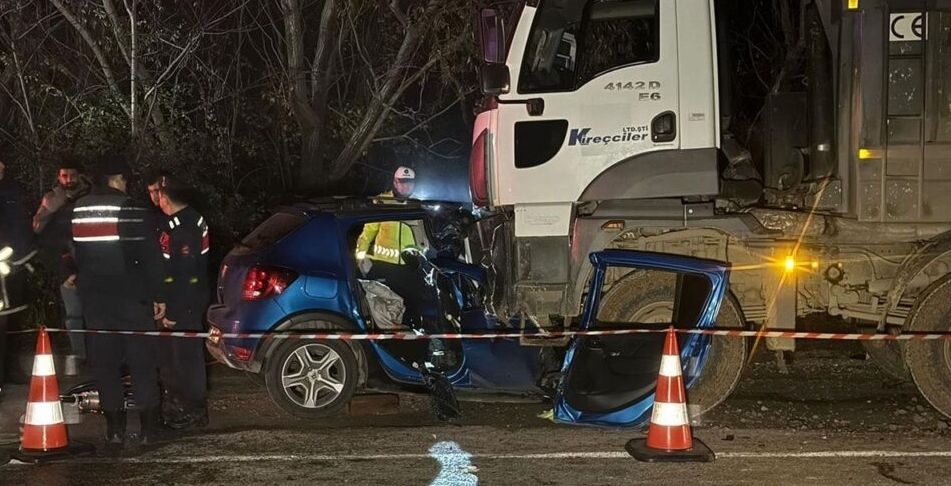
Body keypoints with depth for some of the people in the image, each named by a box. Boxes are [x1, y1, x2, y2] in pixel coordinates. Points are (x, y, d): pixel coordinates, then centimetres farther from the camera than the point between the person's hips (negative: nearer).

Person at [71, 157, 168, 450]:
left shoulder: (77, 210, 2)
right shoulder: (133, 211, -11)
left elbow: (72, 255, 8)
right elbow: (151, 258, -9)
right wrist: (158, 296, -3)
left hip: (93, 297, 3)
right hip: (131, 296, -3)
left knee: (104, 364, 7)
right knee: (141, 361, 6)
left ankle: (115, 431, 7)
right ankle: (149, 428, 6)